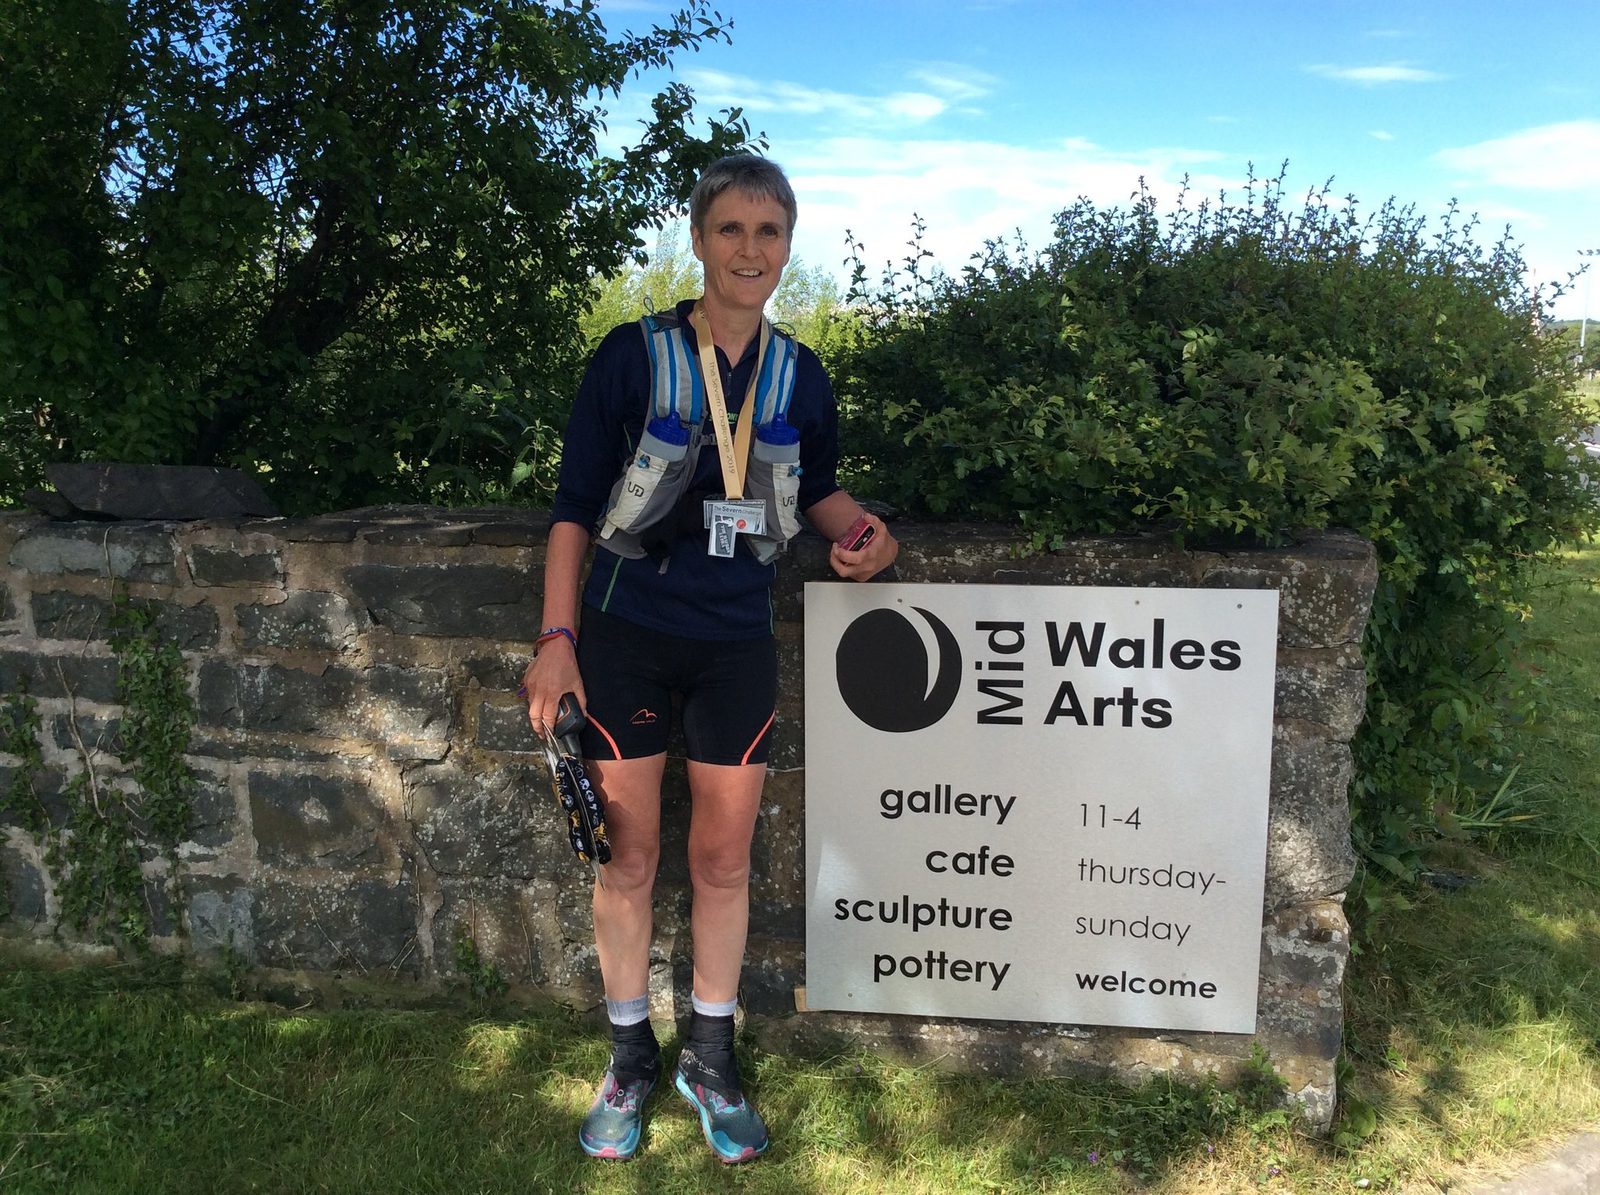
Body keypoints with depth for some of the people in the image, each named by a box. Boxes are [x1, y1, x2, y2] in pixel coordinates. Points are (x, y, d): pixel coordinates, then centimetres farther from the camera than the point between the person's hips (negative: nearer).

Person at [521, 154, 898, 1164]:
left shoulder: (800, 378, 2)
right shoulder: (634, 355, -8)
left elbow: (817, 489, 18)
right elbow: (575, 505, -4)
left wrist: (865, 532, -4)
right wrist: (558, 639, -9)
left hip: (737, 643, 3)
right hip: (626, 635, -2)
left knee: (724, 858, 10)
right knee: (630, 855, 7)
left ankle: (711, 1059, 29)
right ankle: (631, 1059, 28)